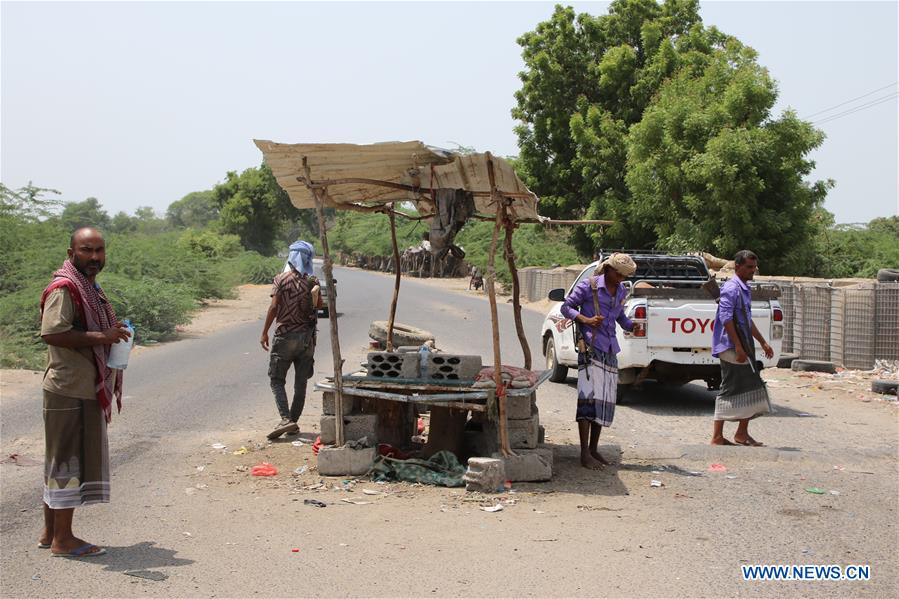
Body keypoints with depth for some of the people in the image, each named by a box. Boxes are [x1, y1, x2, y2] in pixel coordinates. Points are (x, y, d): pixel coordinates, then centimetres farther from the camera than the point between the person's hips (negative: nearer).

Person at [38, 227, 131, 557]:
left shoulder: (89, 287, 18)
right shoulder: (64, 288, -14)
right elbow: (52, 333, -27)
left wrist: (112, 334, 14)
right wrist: (101, 337, -27)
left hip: (86, 390, 10)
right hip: (69, 391, -10)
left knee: (60, 461, 15)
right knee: (68, 460, -3)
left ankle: (51, 533, 24)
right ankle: (62, 539, 6)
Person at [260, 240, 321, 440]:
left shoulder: (281, 279, -8)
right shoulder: (313, 281, 2)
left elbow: (273, 307, -12)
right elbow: (319, 304, 12)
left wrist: (264, 333, -6)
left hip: (286, 335, -3)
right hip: (307, 336, 4)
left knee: (277, 379, 2)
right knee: (301, 382, 10)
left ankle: (286, 419, -15)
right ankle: (294, 422, 14)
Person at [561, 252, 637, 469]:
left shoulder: (621, 291, 15)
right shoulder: (589, 286, -4)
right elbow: (566, 307, -2)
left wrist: (635, 327, 4)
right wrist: (586, 320, -18)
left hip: (610, 351, 7)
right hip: (591, 348, -7)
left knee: (604, 401, 7)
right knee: (588, 398, -12)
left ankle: (593, 449, 17)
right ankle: (585, 453, -11)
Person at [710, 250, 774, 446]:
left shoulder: (744, 289, 18)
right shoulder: (731, 288, -13)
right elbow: (726, 318, -21)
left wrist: (762, 342, 27)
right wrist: (738, 347, -24)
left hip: (742, 348, 10)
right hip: (731, 348, -10)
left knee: (751, 388, 10)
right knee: (731, 390, -7)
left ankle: (742, 433, 16)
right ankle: (717, 436, -2)